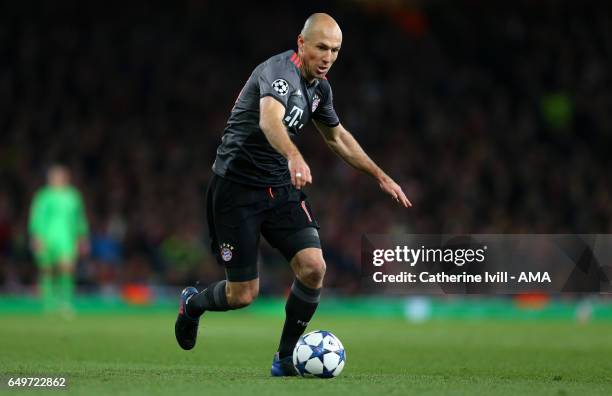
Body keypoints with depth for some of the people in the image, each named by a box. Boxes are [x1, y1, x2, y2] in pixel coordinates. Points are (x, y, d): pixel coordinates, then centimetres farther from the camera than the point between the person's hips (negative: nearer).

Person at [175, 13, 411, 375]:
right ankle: (193, 303, 32)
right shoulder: (280, 71, -21)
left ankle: (287, 358, 4)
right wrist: (294, 156, -62)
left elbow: (336, 135, 25)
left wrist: (380, 175, 22)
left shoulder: (320, 87, 7)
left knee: (313, 267, -14)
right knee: (243, 295, -4)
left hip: (281, 187, 7)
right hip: (237, 186, -7)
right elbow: (269, 118, -43)